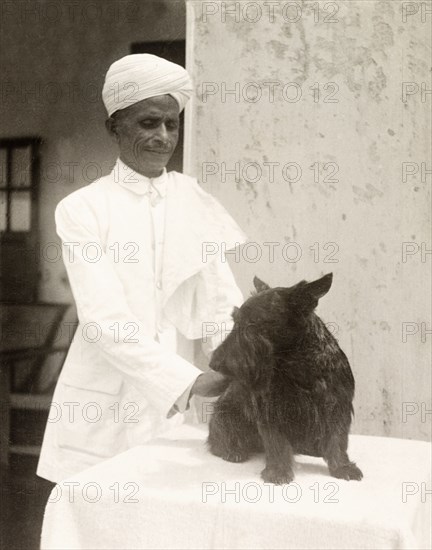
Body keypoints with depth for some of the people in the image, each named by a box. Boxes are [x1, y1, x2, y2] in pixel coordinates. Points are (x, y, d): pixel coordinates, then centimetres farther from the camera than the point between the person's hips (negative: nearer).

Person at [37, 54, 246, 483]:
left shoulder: (194, 202, 4)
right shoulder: (82, 209, -7)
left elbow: (221, 302, -1)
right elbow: (105, 319, -16)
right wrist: (191, 381, -27)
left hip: (173, 405, 3)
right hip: (101, 406, -2)